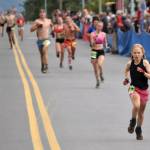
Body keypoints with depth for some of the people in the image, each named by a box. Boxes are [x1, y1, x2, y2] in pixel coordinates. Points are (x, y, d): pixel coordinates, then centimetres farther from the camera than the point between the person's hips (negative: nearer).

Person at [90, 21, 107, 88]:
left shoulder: (103, 34, 4)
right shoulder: (93, 34, -3)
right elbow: (92, 44, -11)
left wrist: (105, 45, -4)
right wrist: (95, 38, -24)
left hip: (101, 51, 0)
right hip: (94, 51, 0)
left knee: (99, 65, -24)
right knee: (95, 68, 6)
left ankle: (101, 74, 7)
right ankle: (98, 81, 22)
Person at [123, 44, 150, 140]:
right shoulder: (130, 63, -5)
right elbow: (126, 70, 20)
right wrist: (126, 78, 7)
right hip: (134, 88, -1)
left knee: (141, 112, 13)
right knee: (136, 106, -28)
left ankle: (139, 130, 34)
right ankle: (133, 121, 0)